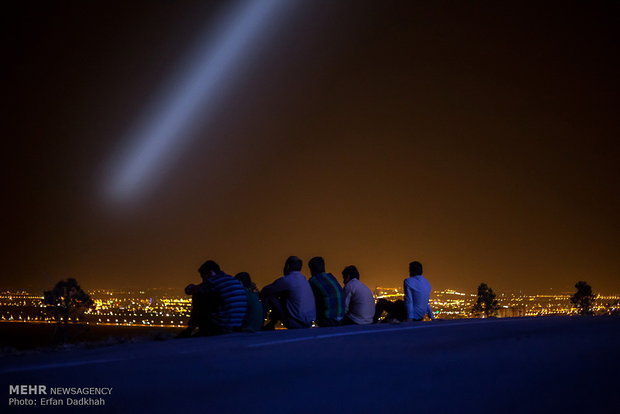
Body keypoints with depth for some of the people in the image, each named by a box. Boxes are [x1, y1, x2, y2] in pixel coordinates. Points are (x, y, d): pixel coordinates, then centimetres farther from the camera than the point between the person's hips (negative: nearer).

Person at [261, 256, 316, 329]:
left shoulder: (286, 280, -10)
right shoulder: (303, 279, 15)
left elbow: (265, 291, -1)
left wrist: (261, 295, 19)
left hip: (296, 323, -8)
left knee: (269, 297, 1)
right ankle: (270, 326, 31)